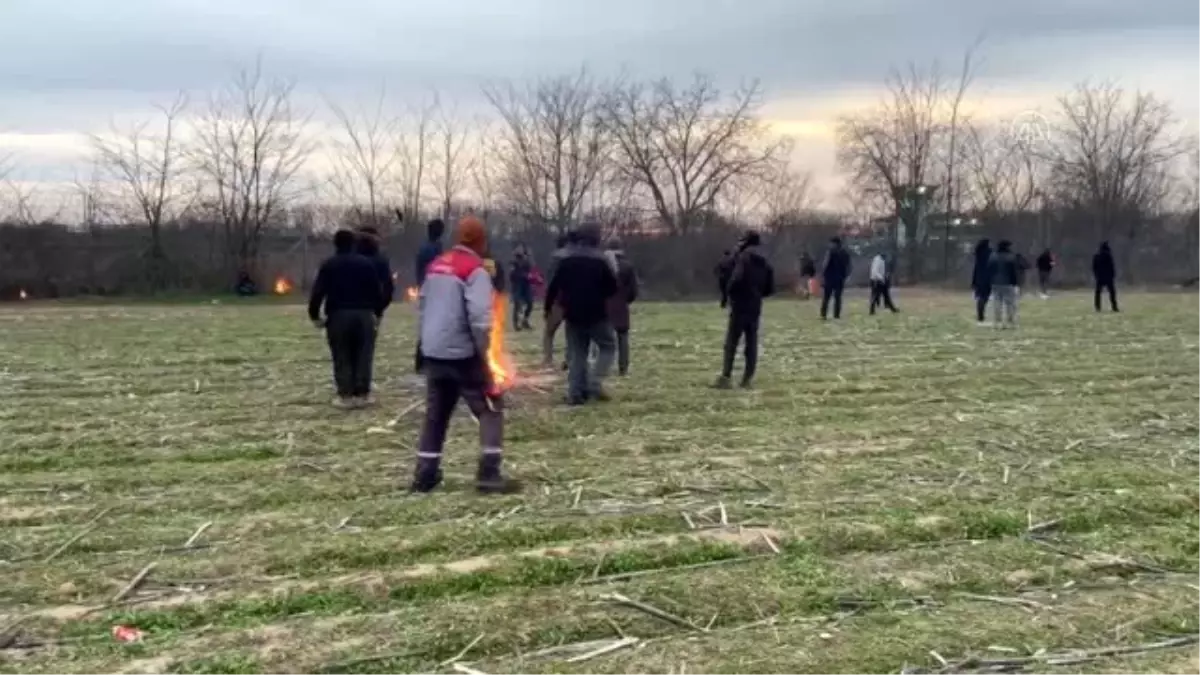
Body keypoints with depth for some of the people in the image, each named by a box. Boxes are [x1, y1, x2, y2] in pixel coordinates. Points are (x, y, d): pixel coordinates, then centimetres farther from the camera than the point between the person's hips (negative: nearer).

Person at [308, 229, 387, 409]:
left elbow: (318, 292, -5)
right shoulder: (367, 263, 7)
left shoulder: (329, 265, 1)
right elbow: (378, 290, 7)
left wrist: (314, 315, 4)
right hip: (364, 314, 2)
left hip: (338, 315, -2)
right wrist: (378, 312, 17)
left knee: (342, 357, 4)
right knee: (362, 356, 7)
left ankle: (345, 395, 2)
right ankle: (361, 394, 7)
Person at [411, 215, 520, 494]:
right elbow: (479, 318, -20)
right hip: (461, 354, -7)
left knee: (435, 414, 17)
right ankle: (489, 475, -4)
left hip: (433, 353, 7)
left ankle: (424, 476, 18)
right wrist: (483, 353, -8)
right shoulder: (475, 270, -11)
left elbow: (423, 307, 18)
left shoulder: (435, 265, 12)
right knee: (491, 409, 3)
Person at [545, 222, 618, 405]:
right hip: (596, 315, -4)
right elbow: (613, 288, -5)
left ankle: (576, 393, 4)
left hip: (573, 315, 4)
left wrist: (548, 307, 18)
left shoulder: (566, 261, 4)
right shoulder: (600, 261, -8)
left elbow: (553, 287, 6)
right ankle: (595, 383, -5)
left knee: (576, 354, 10)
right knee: (608, 346, 11)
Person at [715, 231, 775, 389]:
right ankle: (747, 379, 6)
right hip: (755, 307, 6)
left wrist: (729, 293, -6)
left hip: (740, 306, -6)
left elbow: (737, 278, -22)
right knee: (751, 343, 8)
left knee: (731, 343, -4)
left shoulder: (743, 257, -9)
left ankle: (726, 377, -11)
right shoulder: (765, 262, 12)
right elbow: (770, 288, 11)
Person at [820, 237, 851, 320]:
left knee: (826, 298, -2)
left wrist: (823, 276, -9)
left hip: (830, 278, -4)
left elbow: (826, 265, -13)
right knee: (838, 298, 8)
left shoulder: (831, 252, -8)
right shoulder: (846, 253, 10)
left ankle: (823, 315, -8)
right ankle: (837, 315, 2)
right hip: (840, 279, 4)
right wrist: (845, 277, 16)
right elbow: (847, 267, 10)